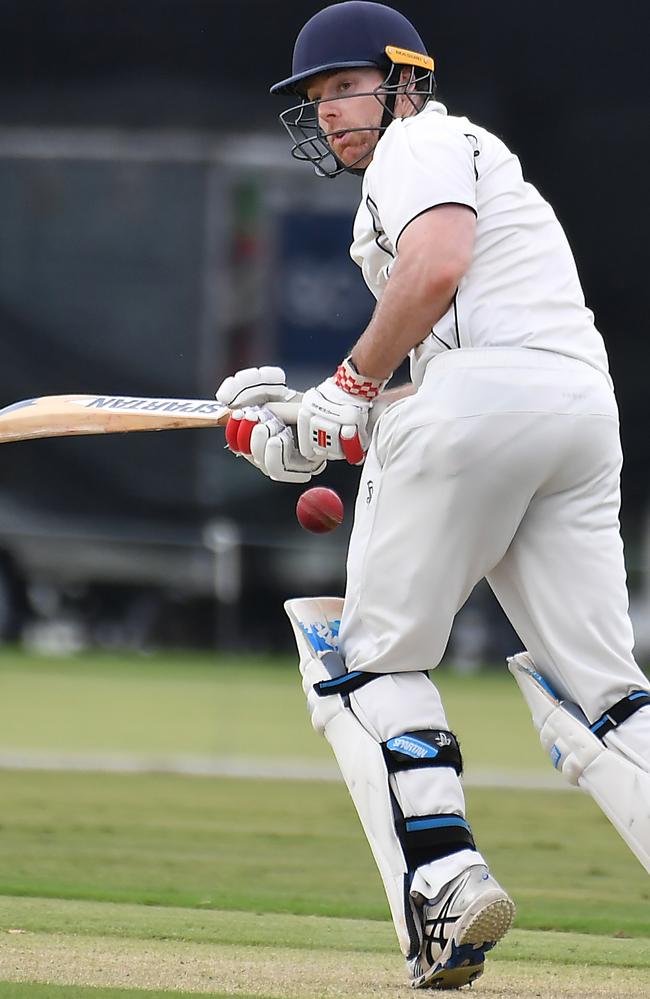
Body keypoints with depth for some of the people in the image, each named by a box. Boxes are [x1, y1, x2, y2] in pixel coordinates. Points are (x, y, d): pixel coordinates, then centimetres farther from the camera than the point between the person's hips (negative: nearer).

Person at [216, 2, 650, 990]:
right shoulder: (483, 164, 34)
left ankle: (444, 875, -15)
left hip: (483, 394, -8)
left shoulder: (421, 146, 7)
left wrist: (352, 387, -5)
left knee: (377, 657, 1)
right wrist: (306, 433, 22)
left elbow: (437, 268, -15)